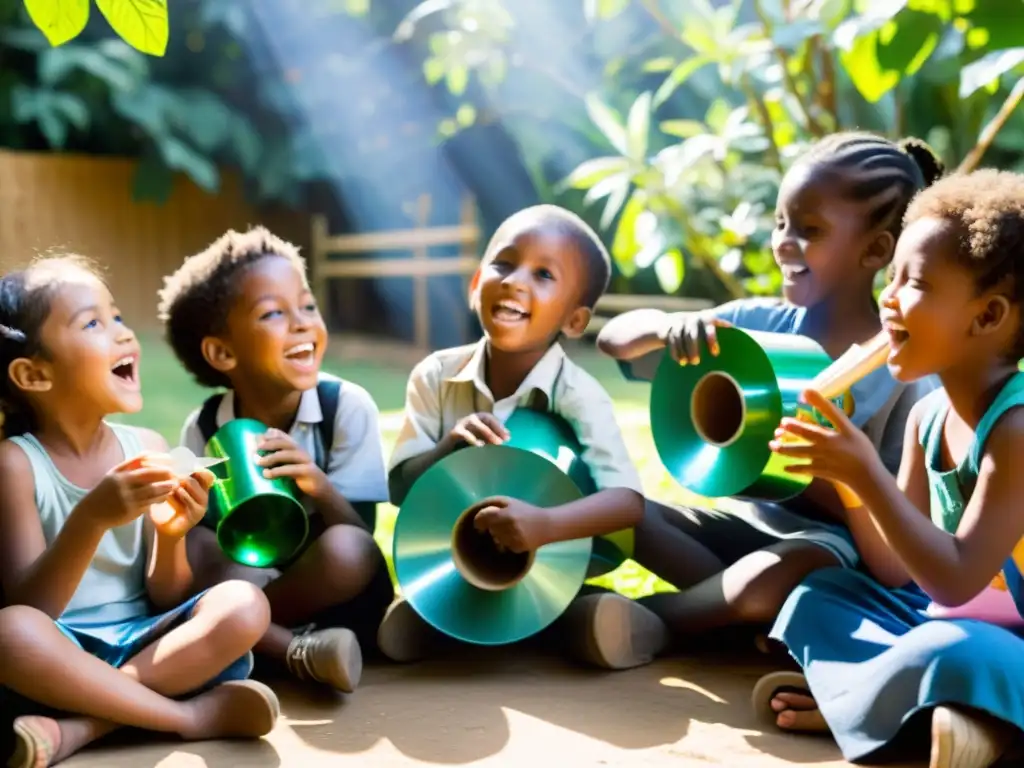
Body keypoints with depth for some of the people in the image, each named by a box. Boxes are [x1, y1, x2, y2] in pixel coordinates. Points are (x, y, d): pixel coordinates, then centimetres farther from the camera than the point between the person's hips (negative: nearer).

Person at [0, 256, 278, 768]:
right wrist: (91, 519, -30)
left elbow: (167, 602, 4)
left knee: (243, 607, -22)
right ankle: (193, 716, -20)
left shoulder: (148, 450, 2)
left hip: (144, 644, 4)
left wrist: (170, 536, -18)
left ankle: (76, 726, -24)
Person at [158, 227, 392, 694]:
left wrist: (321, 488, -33)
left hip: (335, 602, -3)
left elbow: (359, 538, -13)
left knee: (347, 551, -35)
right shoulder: (204, 428, -6)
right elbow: (201, 544, -3)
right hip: (248, 581, 3)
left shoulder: (348, 406, -13)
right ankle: (299, 652, -27)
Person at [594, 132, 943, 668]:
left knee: (770, 580, -38)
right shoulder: (760, 322, -1)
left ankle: (649, 619, -13)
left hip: (834, 539, -5)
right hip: (745, 514, 6)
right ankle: (755, 614, -18)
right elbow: (613, 339, -4)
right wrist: (668, 326, -27)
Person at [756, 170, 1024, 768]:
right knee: (820, 594, 7)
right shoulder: (927, 416, 1)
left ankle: (847, 700, -5)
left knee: (943, 653, -36)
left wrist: (867, 474, -29)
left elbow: (955, 581, -27)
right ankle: (938, 706, -14)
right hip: (949, 619, 8)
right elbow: (898, 573, 3)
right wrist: (844, 475, -9)